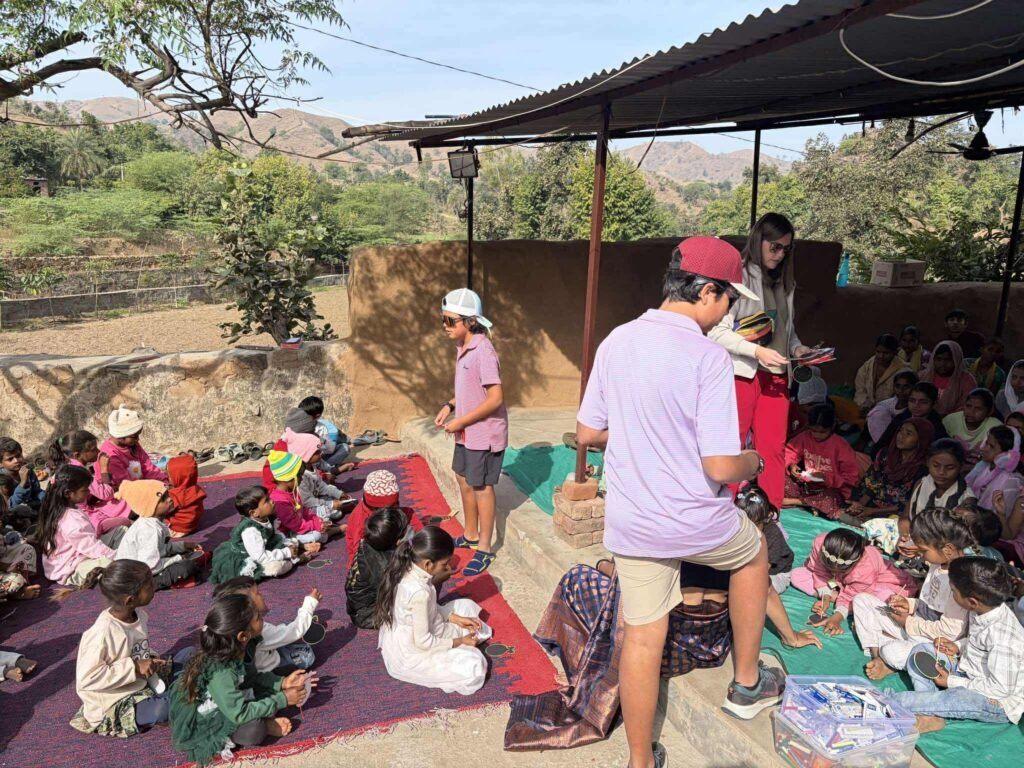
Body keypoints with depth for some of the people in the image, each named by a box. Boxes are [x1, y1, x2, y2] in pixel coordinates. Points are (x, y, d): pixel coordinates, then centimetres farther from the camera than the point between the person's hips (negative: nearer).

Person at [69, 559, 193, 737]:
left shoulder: (139, 615, -3)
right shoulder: (103, 632, -26)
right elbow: (87, 678, -26)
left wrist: (152, 659, -5)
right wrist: (134, 668, -25)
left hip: (144, 684, 8)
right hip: (116, 705, -8)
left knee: (189, 654, 1)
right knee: (162, 708, -33)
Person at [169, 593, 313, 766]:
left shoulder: (235, 649, -12)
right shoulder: (220, 672, -35)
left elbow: (251, 677, 3)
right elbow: (239, 714, -31)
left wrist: (282, 683, -9)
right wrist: (281, 699, -24)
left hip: (219, 705, 8)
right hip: (198, 723, -8)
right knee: (253, 729, -29)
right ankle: (263, 725, -2)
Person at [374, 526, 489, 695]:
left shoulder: (409, 570, -9)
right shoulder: (419, 592, -34)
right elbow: (423, 642, -25)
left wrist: (457, 618, 1)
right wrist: (458, 642, -12)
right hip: (409, 656, -8)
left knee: (466, 606, 11)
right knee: (474, 668, -15)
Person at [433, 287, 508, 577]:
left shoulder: (483, 352, -23)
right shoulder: (463, 348, 5)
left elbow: (495, 399, -25)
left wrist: (460, 421, -20)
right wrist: (450, 406, 3)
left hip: (484, 433, -9)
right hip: (467, 432, 9)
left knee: (481, 487, 3)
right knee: (464, 480, 19)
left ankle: (485, 549, 19)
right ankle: (471, 535, 38)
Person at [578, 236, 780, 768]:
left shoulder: (617, 342, -2)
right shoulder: (707, 356, -20)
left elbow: (587, 433, 5)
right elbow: (721, 467, -21)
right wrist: (753, 461, 1)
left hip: (630, 522, 4)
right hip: (697, 521, -4)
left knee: (642, 637, 15)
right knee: (753, 554, 28)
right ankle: (746, 684, 41)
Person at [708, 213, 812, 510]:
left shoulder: (785, 283, 14)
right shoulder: (737, 276, -8)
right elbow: (716, 331, -13)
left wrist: (797, 348, 3)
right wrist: (757, 351, -18)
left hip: (776, 376, 6)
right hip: (741, 373, -6)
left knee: (774, 449, 6)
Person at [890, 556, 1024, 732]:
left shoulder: (1002, 637, -33)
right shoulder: (987, 608, -8)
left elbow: (1001, 688, -26)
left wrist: (952, 681, -18)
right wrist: (959, 646, -5)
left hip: (998, 701, -9)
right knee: (921, 651, 3)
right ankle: (931, 715, -12)